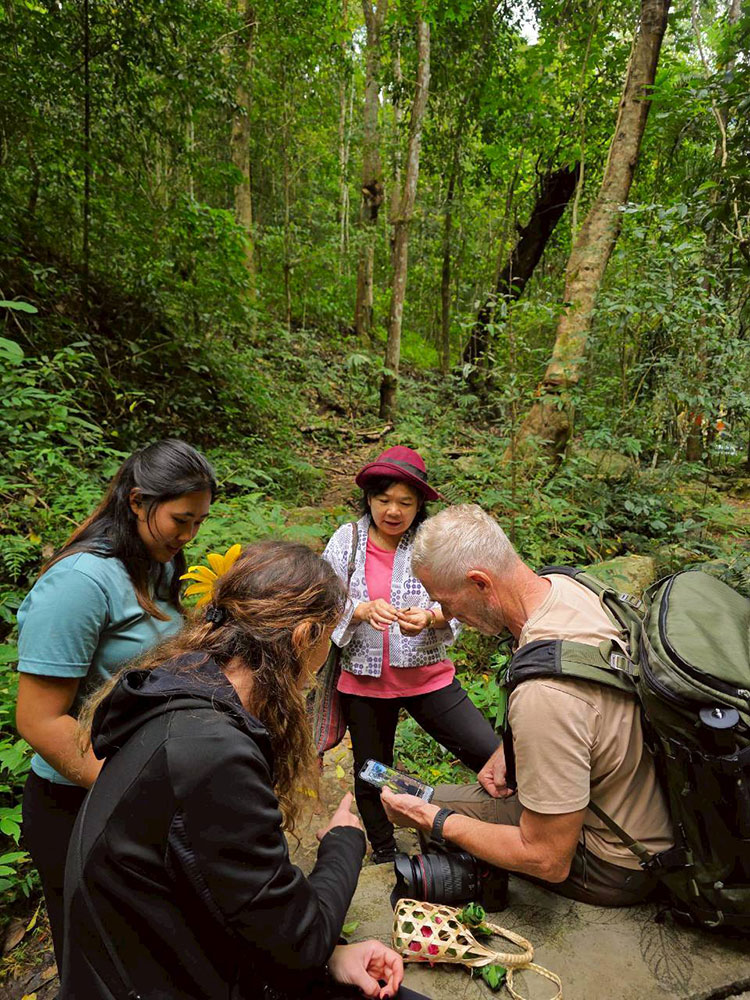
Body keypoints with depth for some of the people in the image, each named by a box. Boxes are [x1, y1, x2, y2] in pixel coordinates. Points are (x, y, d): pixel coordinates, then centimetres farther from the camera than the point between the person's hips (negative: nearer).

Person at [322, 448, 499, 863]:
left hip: (428, 675, -1)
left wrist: (429, 617, -30)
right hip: (364, 680, 2)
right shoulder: (346, 539, -5)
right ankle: (384, 855, 48)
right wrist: (363, 610, -28)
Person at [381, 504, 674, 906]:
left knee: (433, 806, 0)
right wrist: (509, 749, 5)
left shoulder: (544, 692, -39)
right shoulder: (567, 586, -11)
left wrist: (432, 819, -17)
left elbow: (549, 862, -26)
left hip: (618, 866, -8)